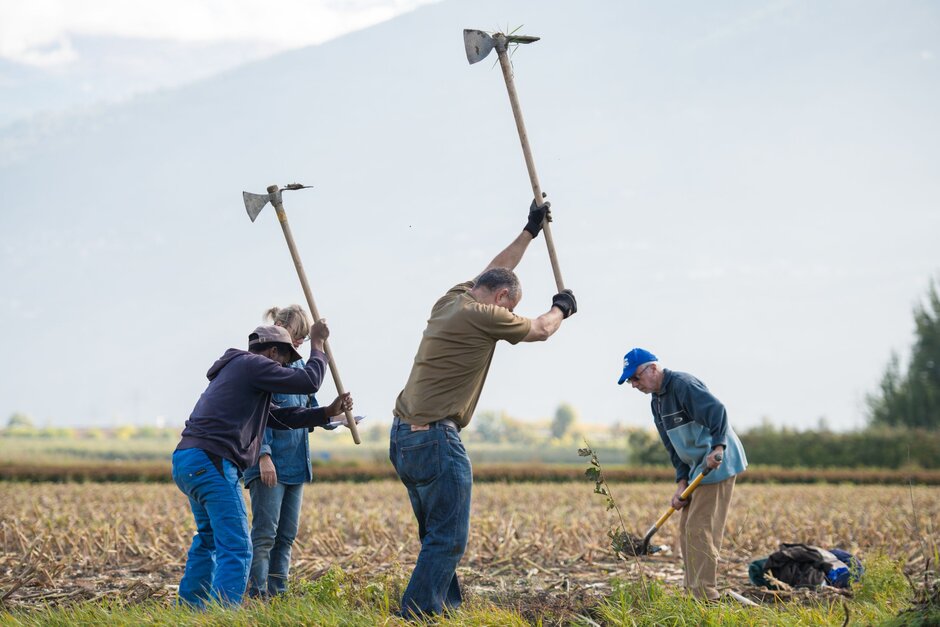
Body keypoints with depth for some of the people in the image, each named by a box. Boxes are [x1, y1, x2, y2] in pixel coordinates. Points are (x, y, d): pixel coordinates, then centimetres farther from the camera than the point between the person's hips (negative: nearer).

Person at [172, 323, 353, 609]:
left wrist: (328, 412, 24)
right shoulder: (253, 364, -3)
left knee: (209, 536, 28)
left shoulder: (238, 370, 27)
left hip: (187, 460, 11)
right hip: (210, 462, -11)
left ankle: (189, 607, 36)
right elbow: (308, 381, -5)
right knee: (236, 549, -12)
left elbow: (278, 416, 28)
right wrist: (317, 345, 11)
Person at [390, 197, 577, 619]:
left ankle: (446, 608, 20)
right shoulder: (482, 316, -11)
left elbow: (495, 270, 32)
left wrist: (530, 231, 41)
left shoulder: (450, 300, 13)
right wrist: (561, 308, 27)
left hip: (403, 437, 10)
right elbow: (540, 330, 6)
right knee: (447, 541, -7)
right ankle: (416, 616, -10)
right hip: (435, 439, -10)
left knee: (437, 537, 16)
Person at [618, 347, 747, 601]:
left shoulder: (683, 385, -16)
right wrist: (682, 482, 3)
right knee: (686, 529, 12)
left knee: (699, 529, -12)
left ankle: (705, 597, -10)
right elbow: (674, 447, 15)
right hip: (698, 466, 10)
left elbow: (716, 411, -30)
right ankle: (692, 593, 18)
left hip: (718, 463, -10)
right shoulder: (657, 402, 14)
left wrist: (718, 447, -43)